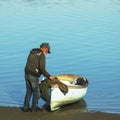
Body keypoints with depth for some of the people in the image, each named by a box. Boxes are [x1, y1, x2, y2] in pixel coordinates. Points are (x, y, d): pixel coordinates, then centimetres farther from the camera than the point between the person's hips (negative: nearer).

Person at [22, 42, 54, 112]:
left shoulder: (32, 52, 14)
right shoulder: (42, 55, -10)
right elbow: (42, 68, -18)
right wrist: (49, 76, -8)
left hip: (27, 74, 7)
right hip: (34, 76, -7)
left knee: (29, 91, 16)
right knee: (36, 92, 9)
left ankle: (26, 107, 18)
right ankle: (34, 107, 18)